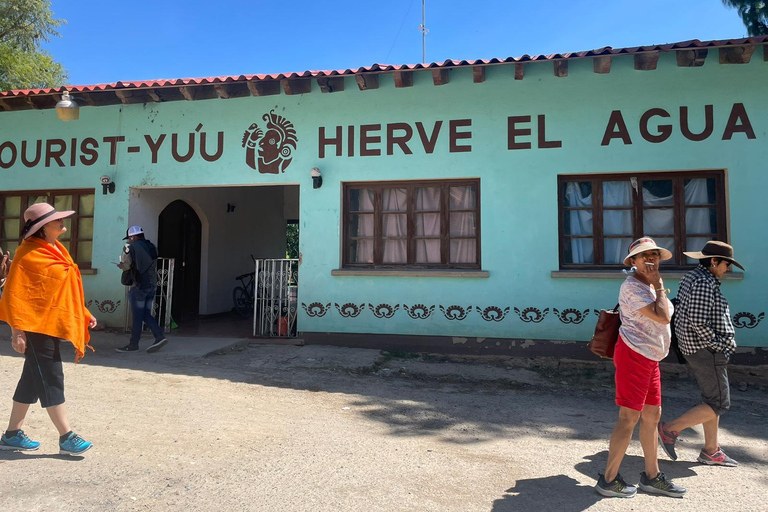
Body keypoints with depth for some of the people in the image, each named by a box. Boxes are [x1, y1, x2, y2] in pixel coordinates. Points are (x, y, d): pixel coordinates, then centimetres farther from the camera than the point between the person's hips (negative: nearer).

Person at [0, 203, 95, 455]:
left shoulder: (57, 250, 13)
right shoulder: (29, 254, -13)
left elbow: (67, 288, 19)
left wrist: (84, 313, 15)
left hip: (54, 324, 9)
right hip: (36, 326, -9)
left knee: (33, 379, 15)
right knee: (51, 379, -5)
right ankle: (66, 438, 1)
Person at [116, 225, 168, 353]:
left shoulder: (131, 247, -7)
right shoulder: (152, 247, 13)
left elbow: (126, 266, -5)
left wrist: (121, 265, 17)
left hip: (139, 286, -7)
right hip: (152, 285, 7)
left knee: (137, 316, 0)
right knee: (146, 314, 13)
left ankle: (133, 344, 8)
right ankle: (160, 336, 1)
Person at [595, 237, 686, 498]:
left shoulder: (649, 285, 15)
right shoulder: (633, 286, -15)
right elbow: (663, 317, -23)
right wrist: (659, 286, -14)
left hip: (649, 358, 10)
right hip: (633, 355, -10)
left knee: (652, 415, 15)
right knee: (629, 418, -5)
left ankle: (651, 476, 29)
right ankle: (608, 479, 6)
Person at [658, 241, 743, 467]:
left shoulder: (691, 278, 13)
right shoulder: (704, 282, -18)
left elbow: (686, 316, 17)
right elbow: (699, 321, -26)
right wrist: (718, 346, -15)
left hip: (694, 347, 11)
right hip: (707, 352, -11)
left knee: (713, 400, 16)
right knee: (718, 404, -3)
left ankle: (710, 451, 23)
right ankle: (670, 429, 0)